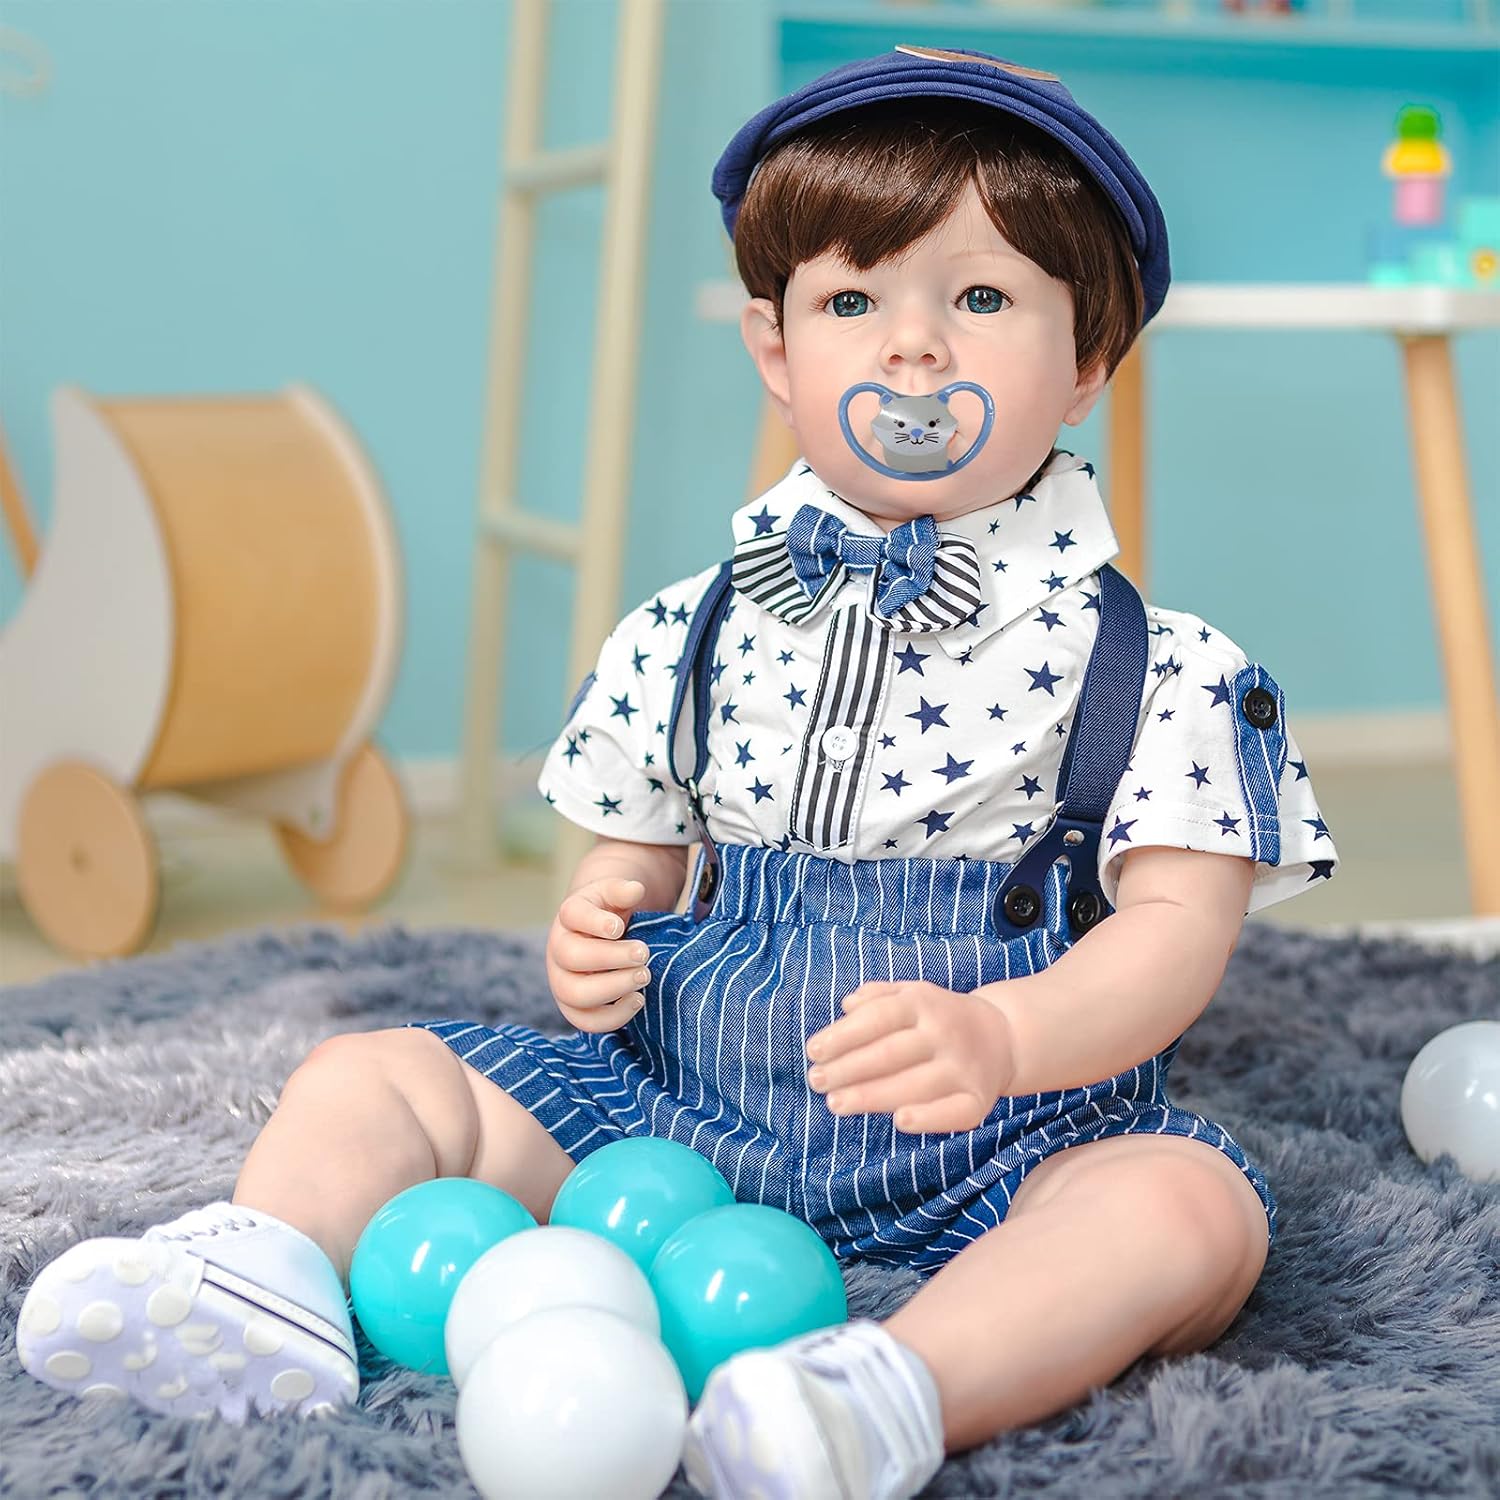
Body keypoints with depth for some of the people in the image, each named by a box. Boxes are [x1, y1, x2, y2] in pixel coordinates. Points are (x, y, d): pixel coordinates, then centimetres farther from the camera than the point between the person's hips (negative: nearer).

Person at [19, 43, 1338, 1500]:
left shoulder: (1155, 667, -5)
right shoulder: (688, 636, 7)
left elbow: (1179, 924, -12)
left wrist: (1001, 1036, -31)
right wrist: (592, 933, -8)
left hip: (987, 1155, -3)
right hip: (676, 1113, 4)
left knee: (1190, 1205, -33)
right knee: (369, 1077, -4)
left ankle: (904, 1380, -54)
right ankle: (270, 1278, -30)